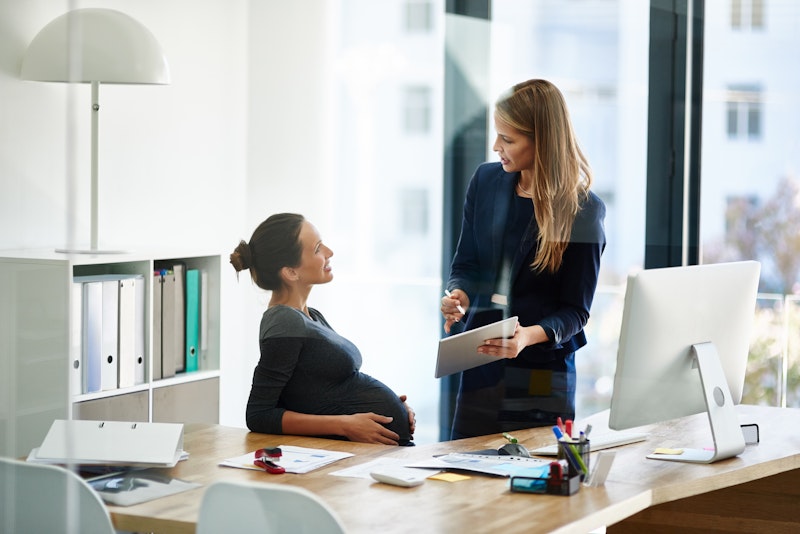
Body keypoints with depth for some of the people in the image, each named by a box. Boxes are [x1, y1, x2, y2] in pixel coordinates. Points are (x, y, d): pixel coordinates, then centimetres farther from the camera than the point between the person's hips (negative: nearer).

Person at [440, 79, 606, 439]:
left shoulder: (583, 210, -10)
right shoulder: (485, 181, 4)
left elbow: (574, 310, -8)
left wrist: (529, 336, -27)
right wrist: (458, 295, -10)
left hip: (544, 372, -4)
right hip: (481, 366, 4)